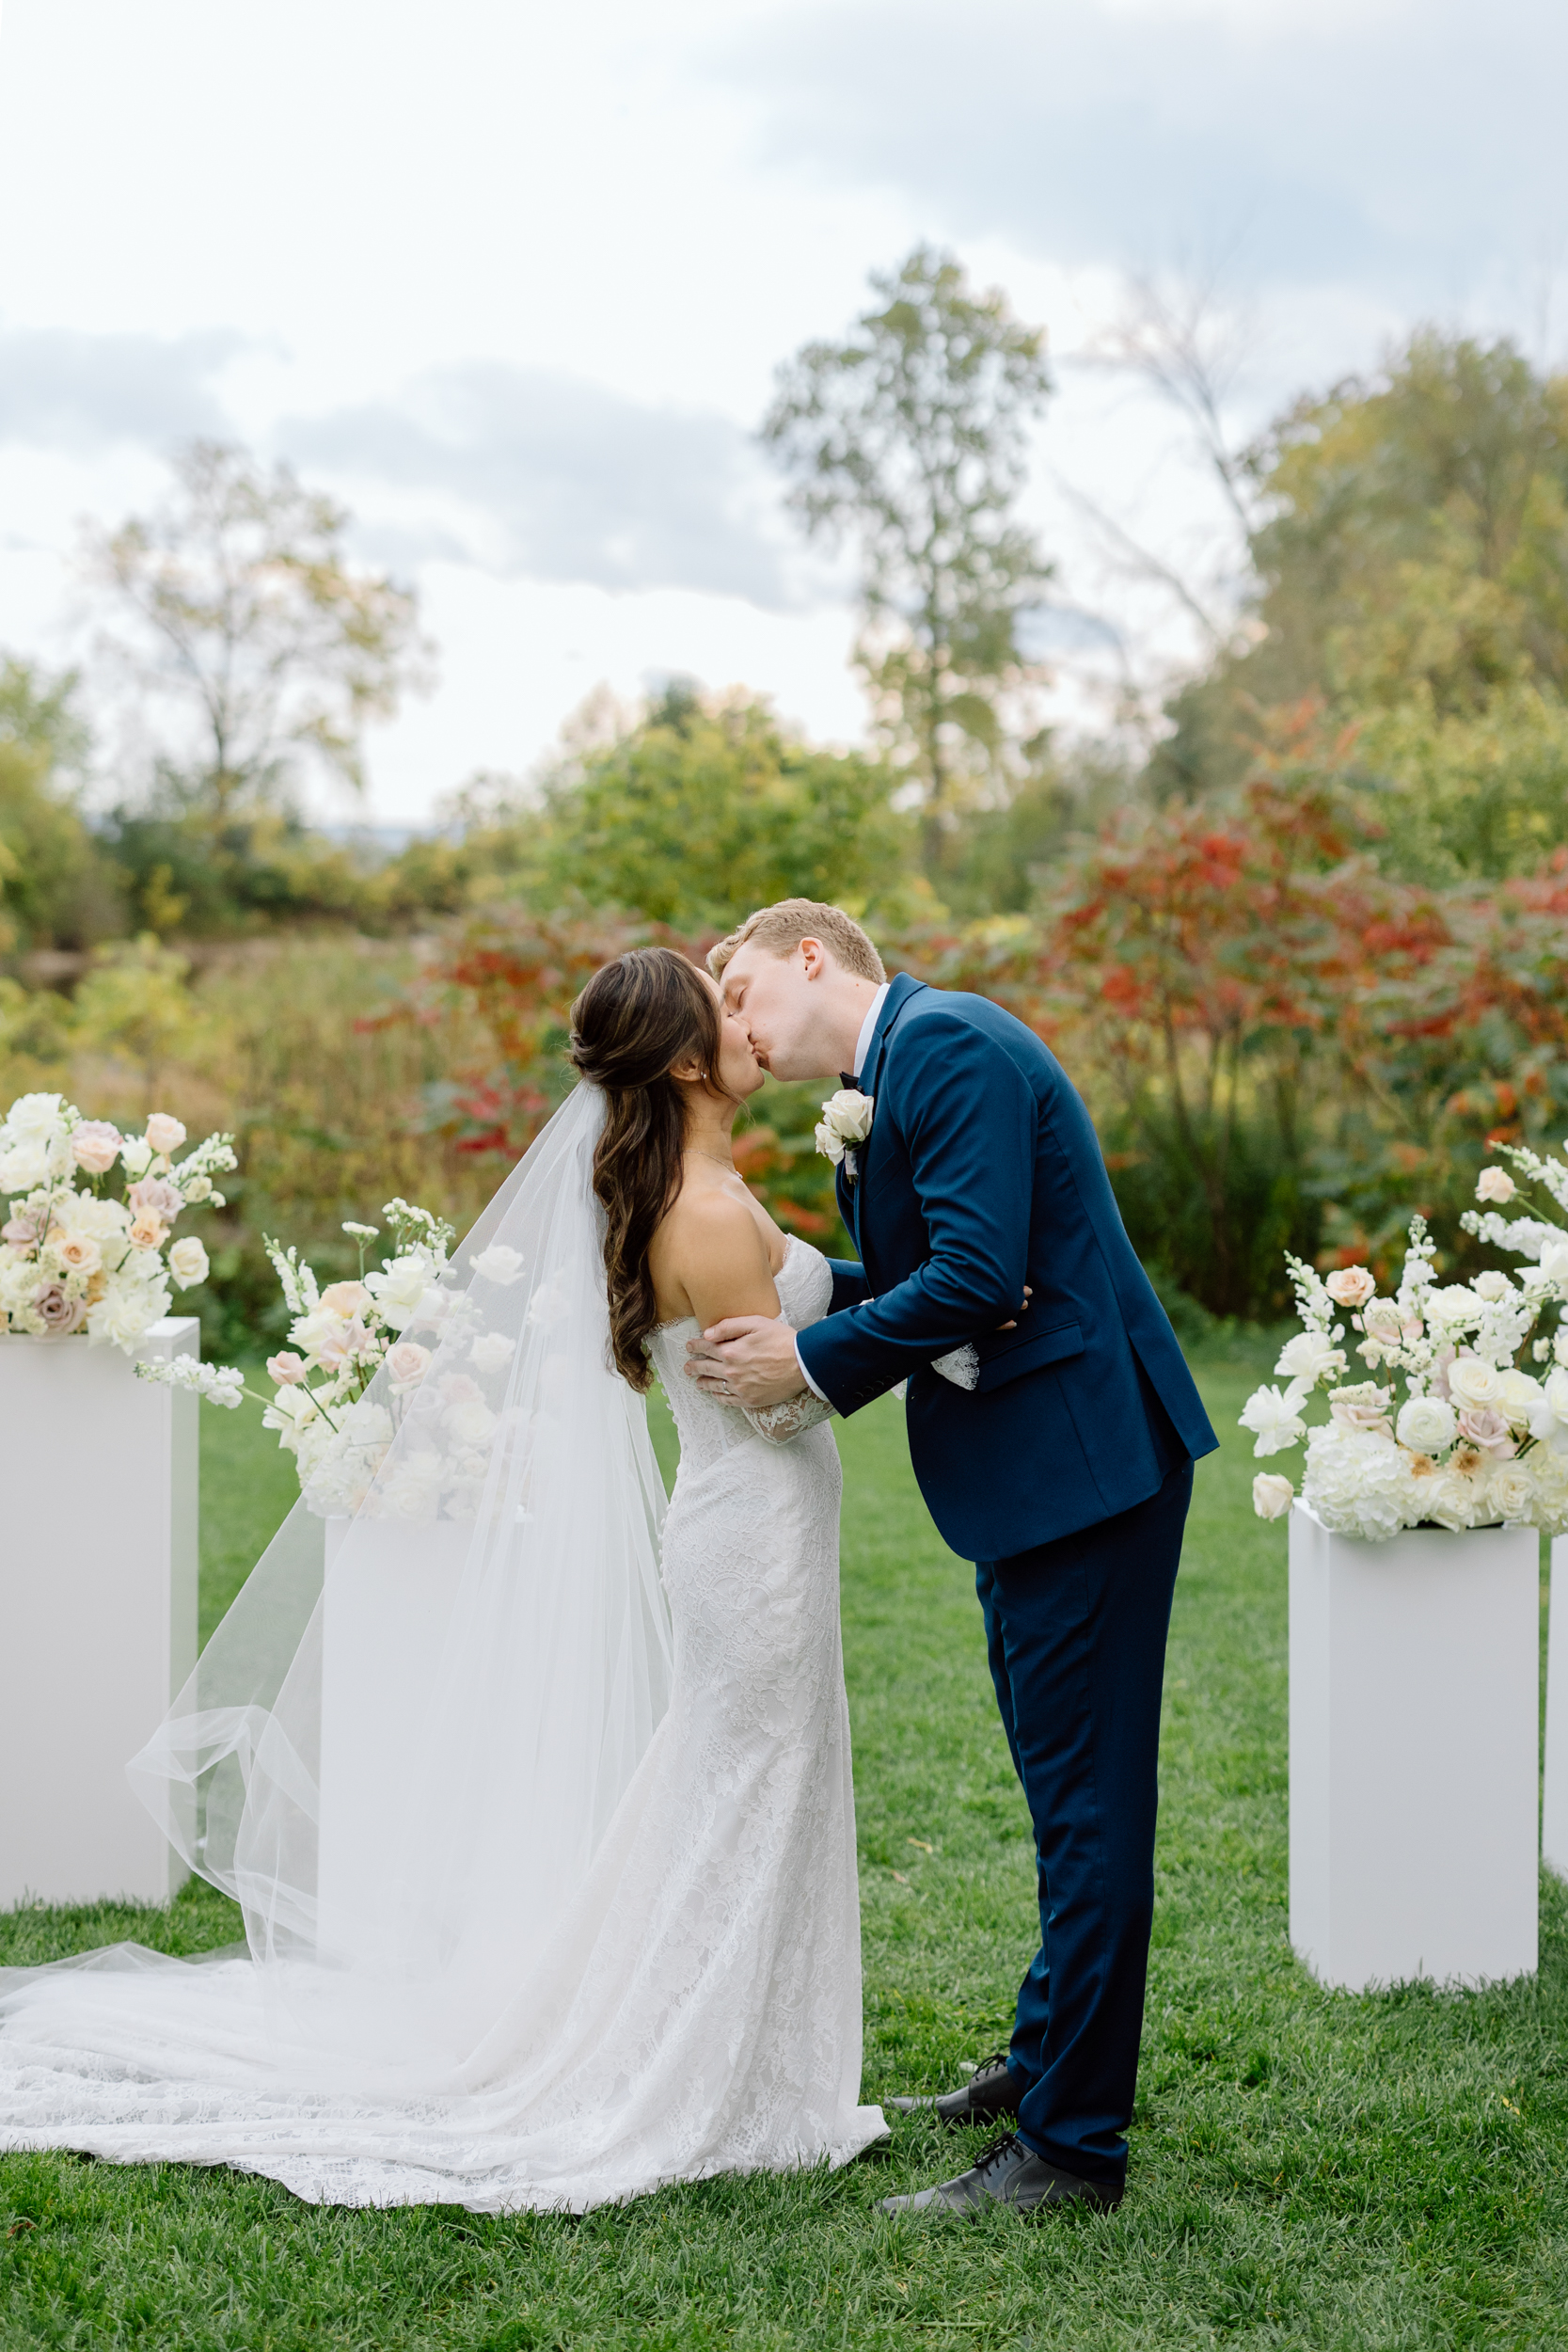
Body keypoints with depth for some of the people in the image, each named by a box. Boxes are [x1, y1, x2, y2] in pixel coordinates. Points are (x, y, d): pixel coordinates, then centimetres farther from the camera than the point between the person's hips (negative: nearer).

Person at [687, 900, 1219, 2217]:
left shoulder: (947, 1043, -14)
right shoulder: (890, 1080, 17)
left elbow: (977, 1275, -23)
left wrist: (813, 1362, -16)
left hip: (1084, 1459, -11)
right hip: (1027, 1468, 11)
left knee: (1086, 1804, -4)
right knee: (1064, 1795, 21)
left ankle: (1070, 2146, 2)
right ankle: (1048, 2061, 36)